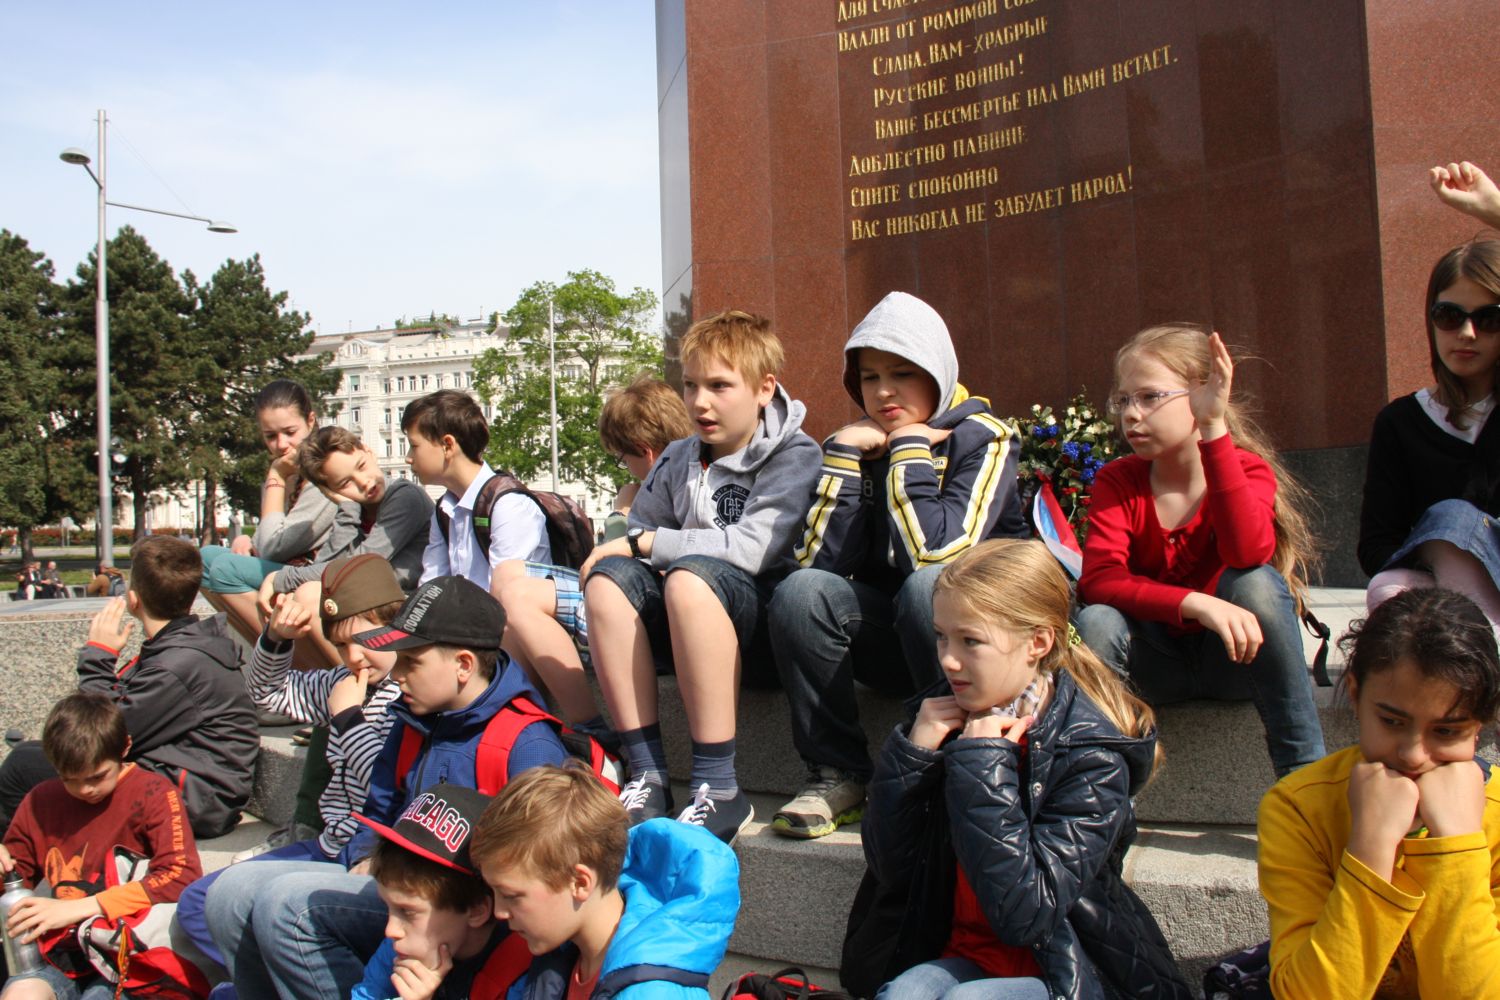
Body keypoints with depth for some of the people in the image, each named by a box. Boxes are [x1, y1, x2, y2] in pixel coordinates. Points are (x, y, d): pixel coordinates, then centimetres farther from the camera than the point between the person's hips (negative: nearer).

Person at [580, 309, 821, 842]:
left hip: (770, 622, -6)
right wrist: (623, 550, -11)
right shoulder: (678, 460, 12)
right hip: (687, 627, 6)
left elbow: (751, 548, -19)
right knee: (608, 577, -20)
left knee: (690, 576, -34)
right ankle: (647, 777, -21)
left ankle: (718, 789, -30)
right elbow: (638, 532, 14)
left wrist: (645, 543, -15)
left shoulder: (794, 455, -6)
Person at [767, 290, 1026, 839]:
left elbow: (934, 553, -27)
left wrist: (909, 450, -18)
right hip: (890, 637, 5)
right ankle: (838, 776, -11)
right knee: (801, 592, -22)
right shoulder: (863, 445, 4)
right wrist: (843, 453, -14)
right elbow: (819, 560, -11)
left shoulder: (981, 439, -10)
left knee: (928, 586, -35)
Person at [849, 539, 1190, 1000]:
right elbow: (891, 872, -2)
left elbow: (1024, 915, -24)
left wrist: (983, 767, -24)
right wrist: (910, 754, -14)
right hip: (964, 955, 4)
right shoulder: (946, 719, -2)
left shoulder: (1091, 754, -16)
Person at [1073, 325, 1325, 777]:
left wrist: (1213, 429, -37)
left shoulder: (1248, 469, -11)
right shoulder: (1117, 481, -8)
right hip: (1160, 662, 1)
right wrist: (1197, 604, -39)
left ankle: (1305, 770, -22)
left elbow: (1248, 553, -35)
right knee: (1096, 623, -31)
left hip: (1235, 656, 0)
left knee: (1255, 583, -32)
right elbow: (1098, 579, -25)